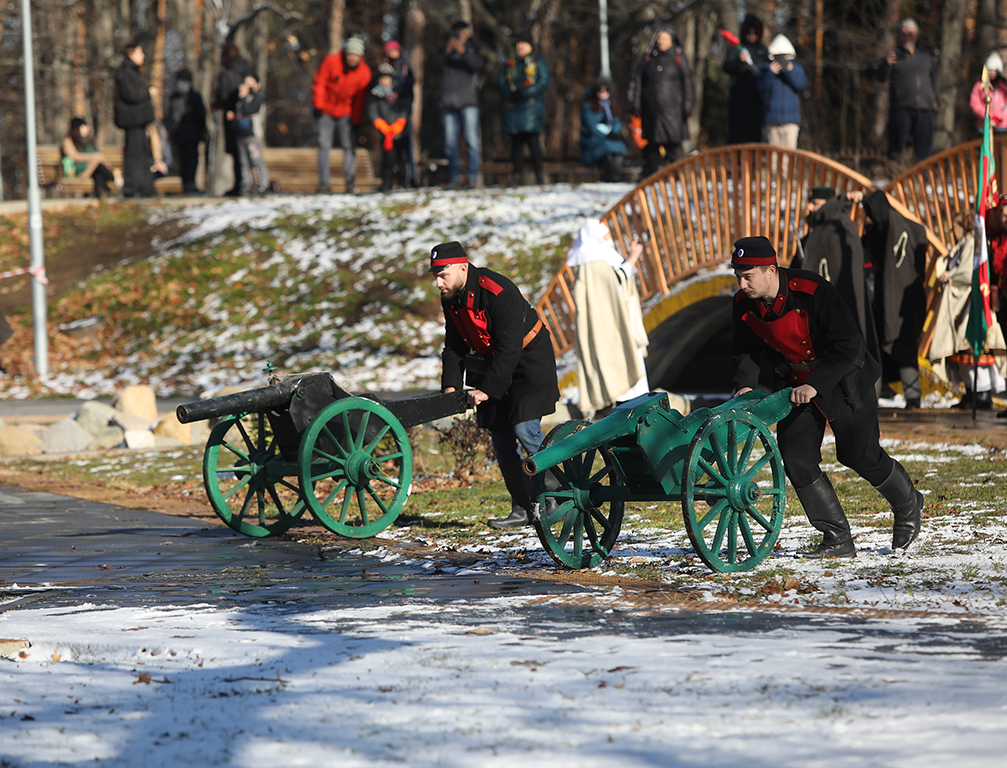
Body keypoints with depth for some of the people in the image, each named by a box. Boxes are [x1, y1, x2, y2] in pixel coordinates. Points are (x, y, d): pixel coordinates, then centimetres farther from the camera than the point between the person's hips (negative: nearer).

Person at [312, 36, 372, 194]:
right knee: (324, 145, -3)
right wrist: (319, 105, -9)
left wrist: (356, 120, -3)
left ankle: (350, 182, 0)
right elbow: (319, 83, -4)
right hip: (327, 111, -1)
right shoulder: (330, 62, -12)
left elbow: (361, 98, -1)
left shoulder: (364, 71, -7)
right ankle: (324, 182, 0)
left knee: (349, 146, -4)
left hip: (347, 114, 1)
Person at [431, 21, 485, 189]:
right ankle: (455, 177, 3)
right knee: (450, 143, -1)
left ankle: (473, 177, -8)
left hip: (468, 101, -3)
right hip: (448, 102, 3)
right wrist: (446, 52, -14)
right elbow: (434, 65, 1)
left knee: (471, 140, -9)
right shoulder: (445, 50, 17)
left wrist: (463, 51, -20)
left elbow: (479, 64, -8)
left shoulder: (473, 49, 11)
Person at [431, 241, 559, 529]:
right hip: (493, 363, 8)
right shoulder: (451, 299, -3)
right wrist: (450, 385, -8)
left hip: (528, 362, -8)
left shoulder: (499, 292, -29)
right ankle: (522, 508, 7)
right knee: (501, 435, 3)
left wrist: (488, 389, -29)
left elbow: (509, 348, -29)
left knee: (524, 428, -18)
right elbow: (455, 346, 5)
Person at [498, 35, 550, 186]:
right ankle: (518, 175, 6)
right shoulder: (509, 64, 16)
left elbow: (543, 83, -6)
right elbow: (500, 82, 10)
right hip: (513, 108, 4)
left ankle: (539, 174, -6)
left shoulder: (538, 63, 5)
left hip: (531, 106, -4)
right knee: (516, 141, 2)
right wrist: (511, 93, -11)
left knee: (532, 139, -12)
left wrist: (523, 94, -15)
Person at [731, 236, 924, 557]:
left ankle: (908, 505, 32)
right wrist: (745, 383, -15)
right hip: (795, 384, 5)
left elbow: (849, 347, -28)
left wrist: (815, 384, -35)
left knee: (861, 456, 2)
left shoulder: (814, 291, -30)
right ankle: (838, 539, 1)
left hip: (843, 380, -5)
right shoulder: (744, 303, -13)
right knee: (796, 459, -7)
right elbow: (744, 350, 4)